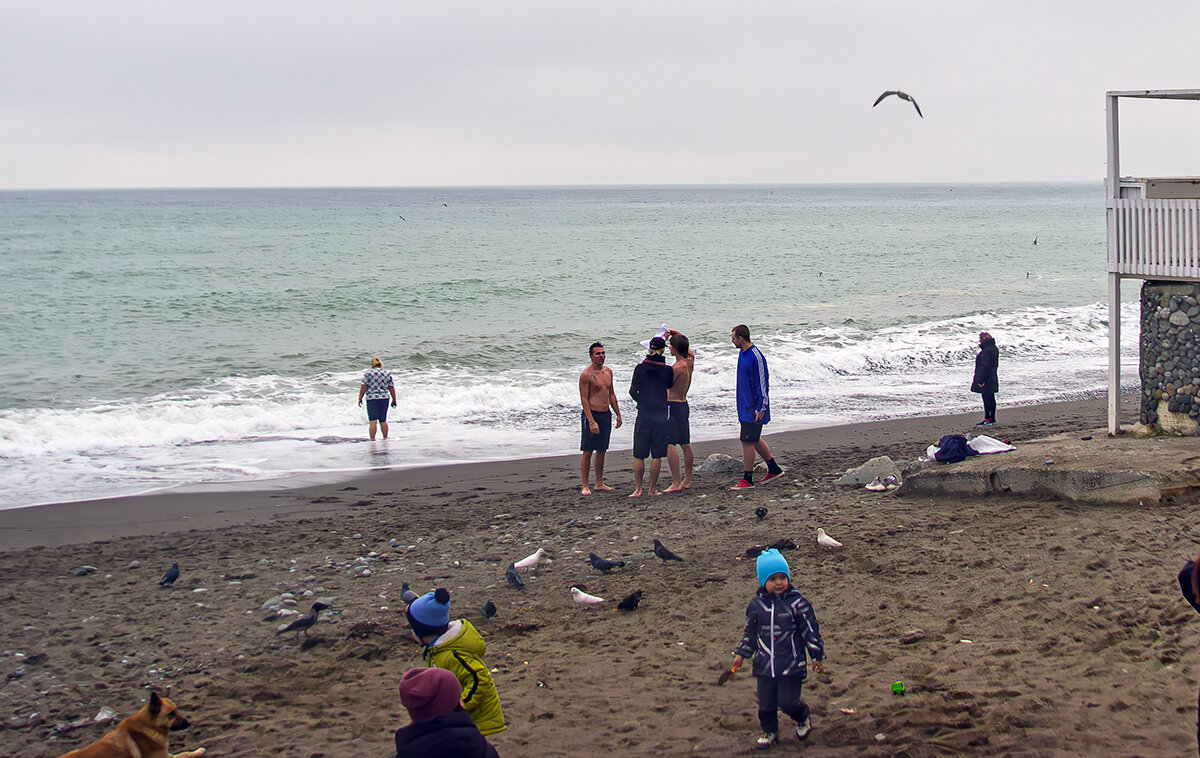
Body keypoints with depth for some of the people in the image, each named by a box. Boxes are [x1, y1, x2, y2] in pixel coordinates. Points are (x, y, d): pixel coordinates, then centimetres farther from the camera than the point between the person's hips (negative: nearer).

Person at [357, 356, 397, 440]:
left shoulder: (368, 373, -3)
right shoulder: (387, 374, 8)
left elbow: (363, 387, -7)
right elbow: (391, 388, 8)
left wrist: (360, 398, 1)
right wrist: (394, 400, 15)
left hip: (372, 399, -4)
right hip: (384, 399, 4)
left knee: (373, 421, -4)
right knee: (383, 420, 13)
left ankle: (372, 439, -7)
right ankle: (385, 438, 18)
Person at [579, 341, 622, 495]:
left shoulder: (608, 371, 10)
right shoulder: (586, 375, -12)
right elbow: (584, 400, -15)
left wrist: (618, 414, 17)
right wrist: (591, 422, -20)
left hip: (606, 414, 7)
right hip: (592, 414, -7)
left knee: (601, 450, 13)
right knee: (587, 452, -4)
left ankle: (599, 483, 21)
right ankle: (585, 486, -2)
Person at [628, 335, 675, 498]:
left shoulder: (640, 368, -3)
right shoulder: (667, 370, -3)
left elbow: (633, 391, 1)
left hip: (643, 415, 0)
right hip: (661, 414, 0)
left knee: (639, 455, 6)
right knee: (657, 455, 6)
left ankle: (638, 489, 5)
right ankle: (652, 489, 8)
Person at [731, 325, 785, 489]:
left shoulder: (756, 357, -20)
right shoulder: (742, 353, 9)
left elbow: (762, 383, -19)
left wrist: (761, 408, -19)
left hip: (753, 408, -10)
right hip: (744, 406, 10)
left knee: (747, 441, -6)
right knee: (754, 440, 17)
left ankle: (747, 480, 0)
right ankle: (774, 469, 28)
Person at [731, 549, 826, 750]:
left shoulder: (796, 603, -9)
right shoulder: (757, 604, 1)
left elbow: (811, 630, -3)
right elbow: (750, 632, 15)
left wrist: (817, 657, -1)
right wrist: (741, 654, 12)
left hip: (791, 665, -3)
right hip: (765, 665, 3)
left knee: (788, 701, -5)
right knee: (766, 703, 8)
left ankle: (803, 718, 27)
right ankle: (769, 731, 32)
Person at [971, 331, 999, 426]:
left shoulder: (986, 351, -22)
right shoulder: (994, 349, 11)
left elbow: (985, 367, -23)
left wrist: (981, 380, -21)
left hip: (985, 380, -11)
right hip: (992, 378, 11)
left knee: (987, 399, -6)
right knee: (991, 399, 16)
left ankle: (987, 419, -3)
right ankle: (992, 418, 23)